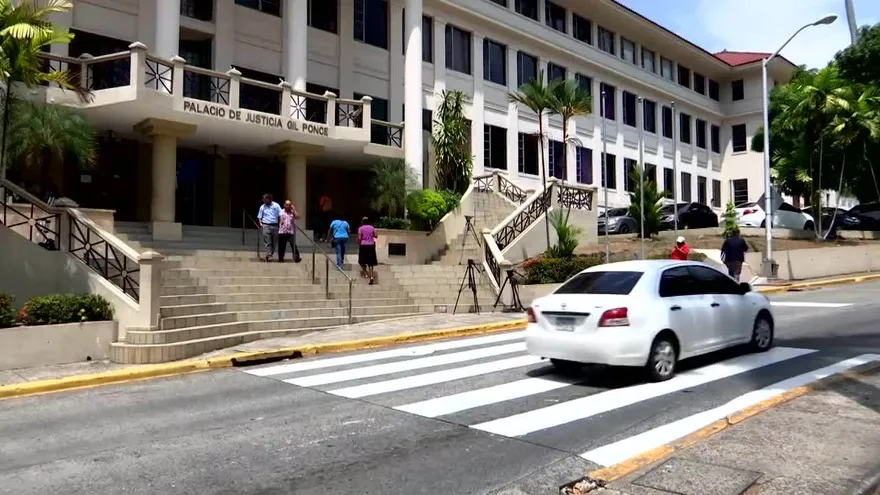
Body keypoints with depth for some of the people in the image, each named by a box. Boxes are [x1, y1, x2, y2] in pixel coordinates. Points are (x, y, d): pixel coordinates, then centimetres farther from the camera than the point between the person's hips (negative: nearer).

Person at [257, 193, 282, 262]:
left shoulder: (276, 205, 5)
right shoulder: (262, 207, 9)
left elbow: (280, 215, 3)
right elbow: (260, 217, 13)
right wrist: (260, 223, -2)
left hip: (275, 226, 1)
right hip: (266, 226, -1)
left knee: (274, 242, 6)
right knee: (267, 242, -7)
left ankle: (271, 254, 20)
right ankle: (268, 256, -9)